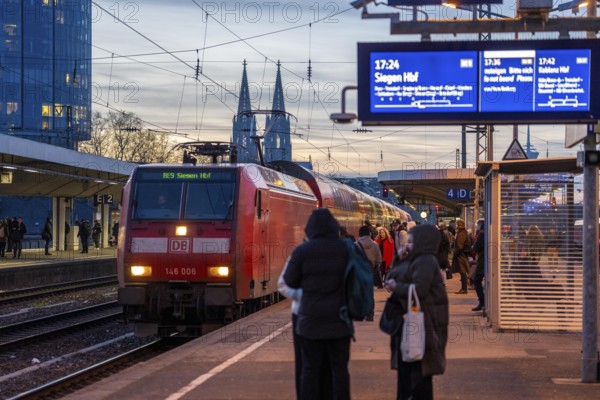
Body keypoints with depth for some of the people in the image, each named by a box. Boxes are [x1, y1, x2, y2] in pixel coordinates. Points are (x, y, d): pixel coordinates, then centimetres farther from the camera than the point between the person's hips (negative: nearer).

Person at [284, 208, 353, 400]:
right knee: (339, 368, 6)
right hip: (339, 319, 1)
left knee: (311, 369, 4)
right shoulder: (346, 249, -2)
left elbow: (290, 281, 1)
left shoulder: (302, 251, -8)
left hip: (311, 318, -1)